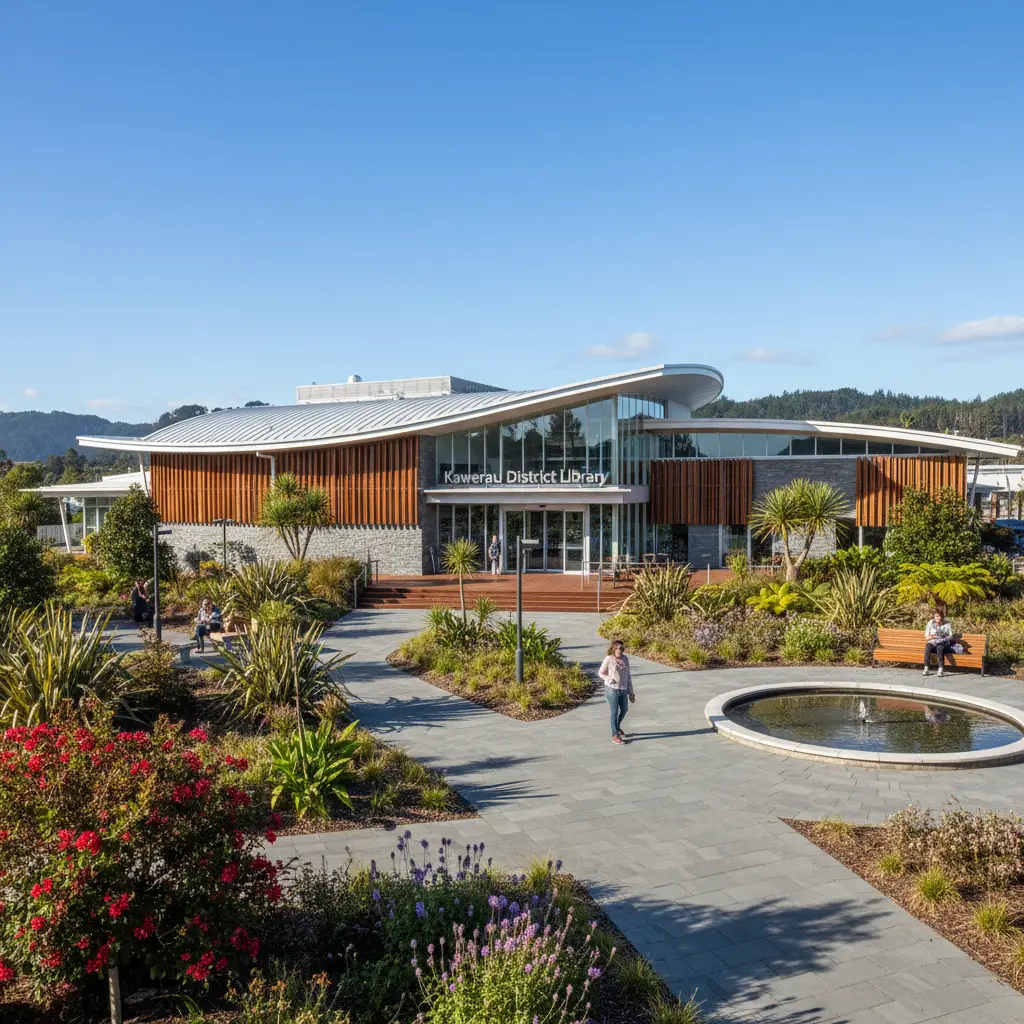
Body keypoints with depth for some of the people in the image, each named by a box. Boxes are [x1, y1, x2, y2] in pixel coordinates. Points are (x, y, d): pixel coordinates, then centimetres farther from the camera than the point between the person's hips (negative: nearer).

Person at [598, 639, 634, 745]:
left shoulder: (625, 659, 1)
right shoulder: (608, 659, -12)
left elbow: (628, 675, 7)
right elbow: (601, 672, -1)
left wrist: (631, 692, 8)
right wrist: (609, 679, -20)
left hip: (623, 690, 5)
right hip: (612, 689, -5)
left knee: (624, 709, 19)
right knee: (614, 712, 4)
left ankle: (618, 726, 46)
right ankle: (615, 735, 18)